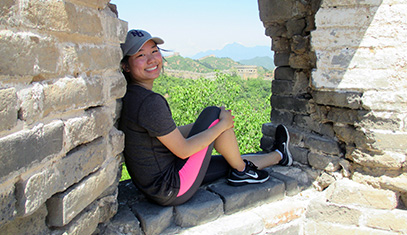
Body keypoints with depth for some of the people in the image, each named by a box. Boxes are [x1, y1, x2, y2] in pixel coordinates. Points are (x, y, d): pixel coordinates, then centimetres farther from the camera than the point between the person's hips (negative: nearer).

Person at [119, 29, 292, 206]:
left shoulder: (130, 95, 5)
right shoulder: (150, 102, -26)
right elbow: (183, 150, -21)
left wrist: (206, 125, 13)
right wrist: (223, 124, -9)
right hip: (173, 191, -8)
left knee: (230, 163, 21)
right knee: (213, 114, -6)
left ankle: (278, 156, 45)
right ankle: (241, 171, 13)